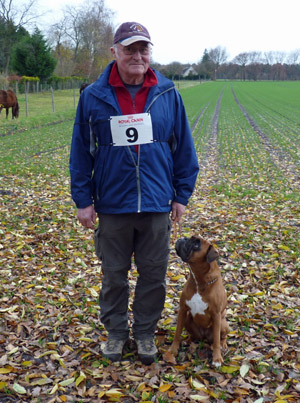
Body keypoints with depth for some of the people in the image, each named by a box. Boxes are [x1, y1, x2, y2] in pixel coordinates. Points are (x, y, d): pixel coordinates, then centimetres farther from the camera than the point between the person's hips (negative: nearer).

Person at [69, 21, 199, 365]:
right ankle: (116, 331, 33)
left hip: (156, 205, 1)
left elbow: (183, 147, 5)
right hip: (112, 205, 0)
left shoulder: (167, 94, -1)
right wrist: (82, 200, -1)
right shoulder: (94, 96, -4)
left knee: (154, 274, 11)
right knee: (114, 274, 13)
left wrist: (182, 194, 5)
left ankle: (145, 332, 32)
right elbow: (81, 152, 1)